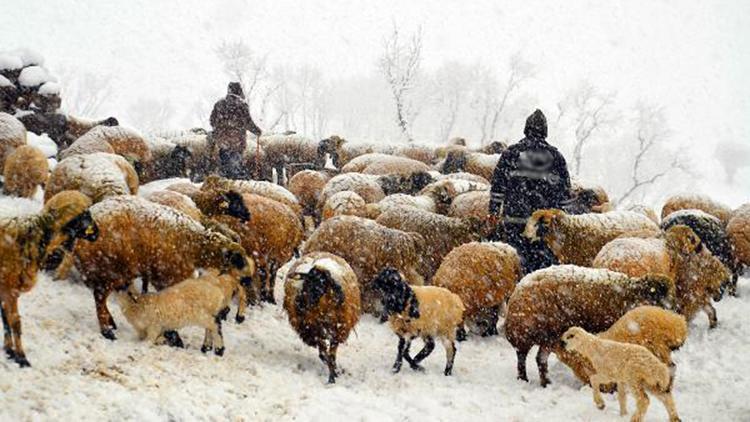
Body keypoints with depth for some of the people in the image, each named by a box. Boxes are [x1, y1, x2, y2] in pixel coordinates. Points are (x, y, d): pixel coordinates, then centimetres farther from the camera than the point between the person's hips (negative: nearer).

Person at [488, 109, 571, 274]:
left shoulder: (511, 153, 1)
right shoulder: (556, 156, 6)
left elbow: (498, 186, 1)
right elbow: (565, 191, 9)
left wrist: (493, 211, 6)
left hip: (514, 218, -1)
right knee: (545, 259, 6)